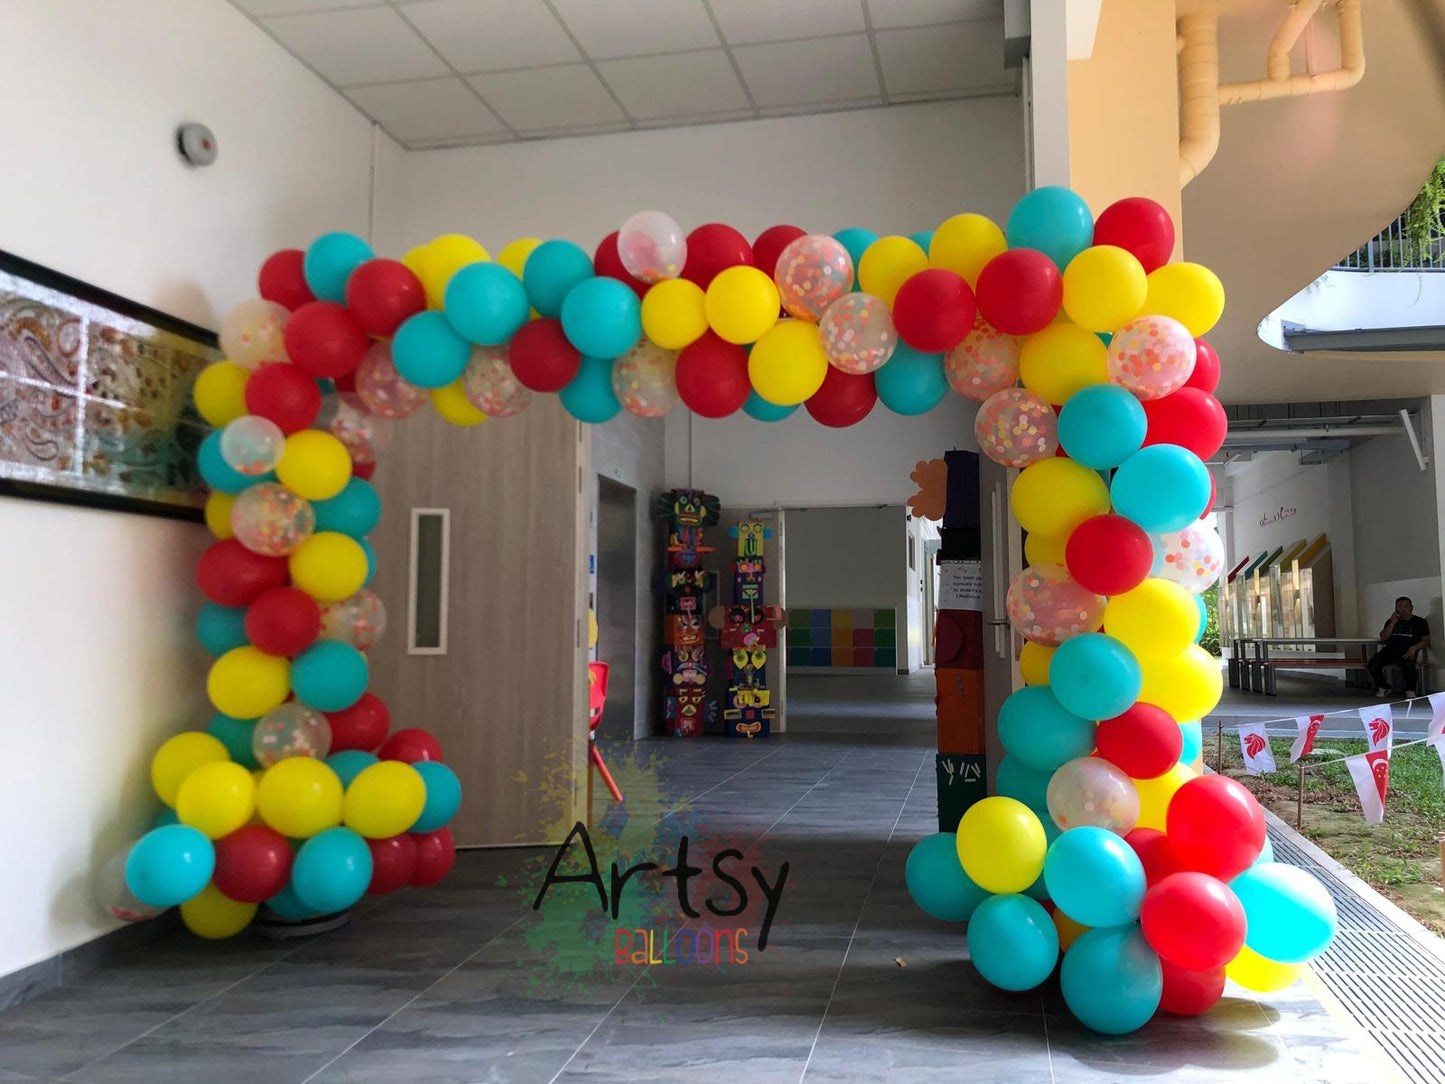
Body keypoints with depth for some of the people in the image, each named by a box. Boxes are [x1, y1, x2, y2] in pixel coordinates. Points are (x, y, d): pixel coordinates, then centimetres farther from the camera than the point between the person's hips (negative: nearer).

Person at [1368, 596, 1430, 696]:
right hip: (1390, 650, 3)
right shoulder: (1391, 621, 22)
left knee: (1408, 665, -38)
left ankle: (1410, 690, -12)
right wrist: (1393, 623, -2)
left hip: (1406, 652, -3)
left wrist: (1414, 648, -14)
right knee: (1373, 664, -26)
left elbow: (1426, 641, 5)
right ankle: (1383, 687, -2)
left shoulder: (1419, 622, 14)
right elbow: (1383, 637, 9)